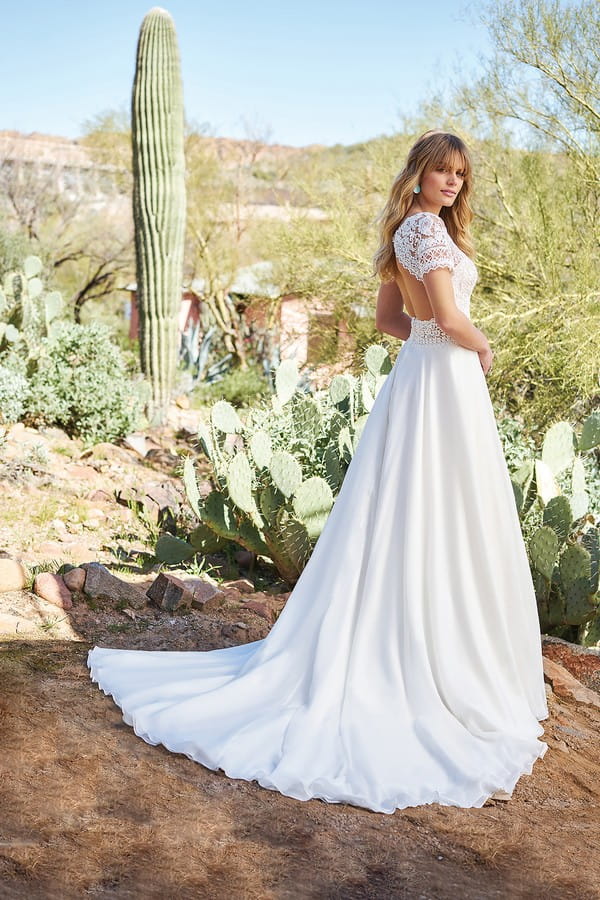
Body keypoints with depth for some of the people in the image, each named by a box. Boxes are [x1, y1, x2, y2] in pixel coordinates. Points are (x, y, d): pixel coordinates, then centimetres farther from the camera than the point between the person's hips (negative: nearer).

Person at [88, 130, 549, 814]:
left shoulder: (408, 232, 16)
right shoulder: (427, 228, -14)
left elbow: (389, 317, 23)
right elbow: (450, 318, -21)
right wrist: (482, 347, -3)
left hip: (416, 376, 9)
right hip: (446, 383, -9)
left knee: (400, 526, 13)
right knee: (446, 526, -2)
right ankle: (449, 672, 7)